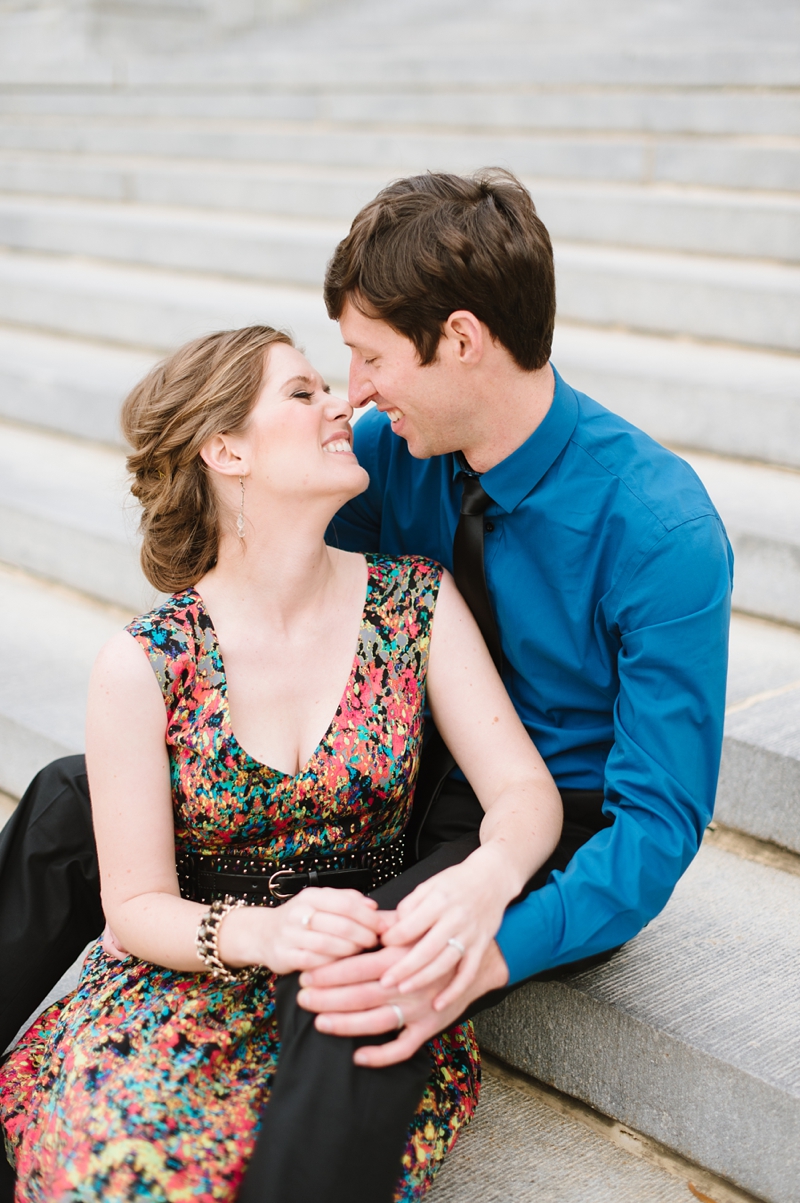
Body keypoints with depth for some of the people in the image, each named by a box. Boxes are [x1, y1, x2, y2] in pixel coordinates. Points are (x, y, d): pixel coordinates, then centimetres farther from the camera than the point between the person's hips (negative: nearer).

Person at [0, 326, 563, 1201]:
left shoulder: (415, 601, -3)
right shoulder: (142, 667, -10)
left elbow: (524, 788, -7)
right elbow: (137, 908, -7)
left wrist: (488, 876, -30)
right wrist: (263, 932, -29)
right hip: (184, 983, -1)